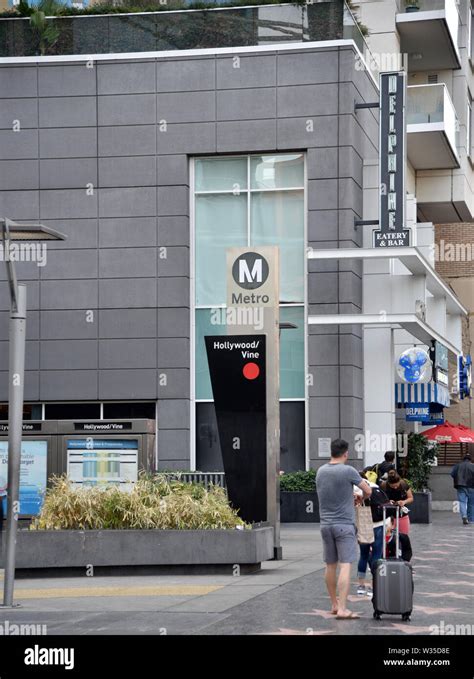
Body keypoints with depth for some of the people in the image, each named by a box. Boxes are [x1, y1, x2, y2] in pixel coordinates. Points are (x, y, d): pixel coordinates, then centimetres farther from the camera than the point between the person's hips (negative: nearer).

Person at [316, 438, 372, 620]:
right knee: (345, 566, -8)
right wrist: (362, 498, 19)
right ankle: (342, 609, -14)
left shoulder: (321, 471, 5)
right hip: (344, 524, -6)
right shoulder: (348, 471, -12)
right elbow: (368, 491, -3)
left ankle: (334, 604, 25)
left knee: (330, 566, 15)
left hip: (326, 524, 6)